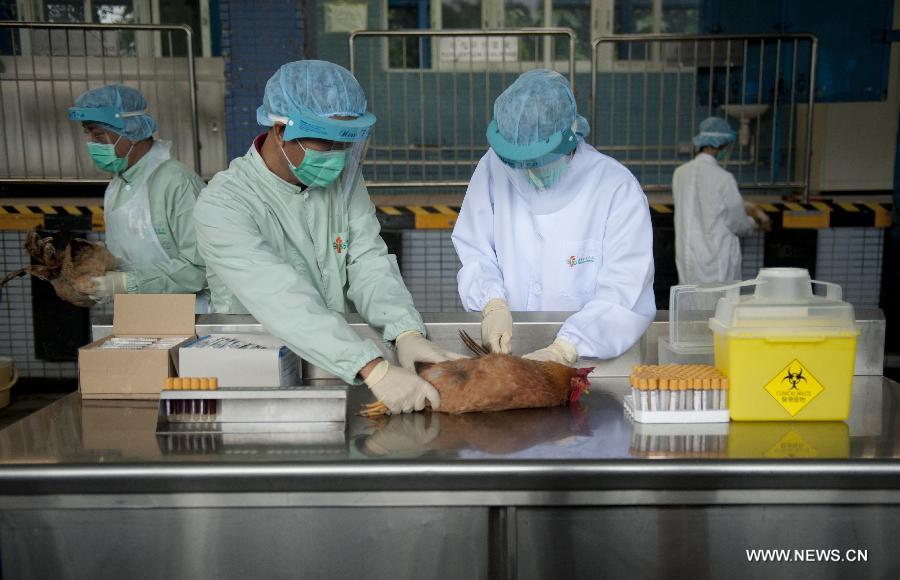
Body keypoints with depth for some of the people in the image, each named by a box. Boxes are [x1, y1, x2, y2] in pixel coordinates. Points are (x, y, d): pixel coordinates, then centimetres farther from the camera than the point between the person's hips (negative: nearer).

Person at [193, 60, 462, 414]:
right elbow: (284, 302, -30)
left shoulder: (343, 178, 2)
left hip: (338, 357, 5)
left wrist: (407, 332, -25)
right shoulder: (222, 206, -18)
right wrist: (375, 370, -40)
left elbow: (369, 264, -6)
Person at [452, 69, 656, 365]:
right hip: (507, 349, 2)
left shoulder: (618, 188, -8)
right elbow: (474, 252, 5)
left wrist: (564, 350, -26)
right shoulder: (494, 168, 1)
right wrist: (493, 305, -14)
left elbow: (625, 294, -14)